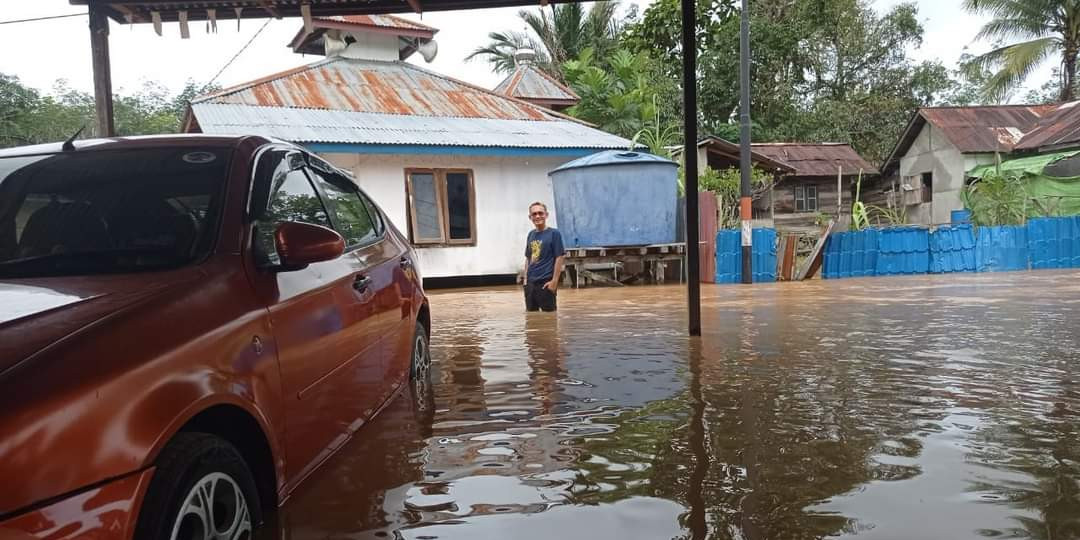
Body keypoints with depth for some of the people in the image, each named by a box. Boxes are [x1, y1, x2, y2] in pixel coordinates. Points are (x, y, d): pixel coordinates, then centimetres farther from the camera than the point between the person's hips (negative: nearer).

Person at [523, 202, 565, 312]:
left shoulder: (554, 233, -6)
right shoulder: (531, 234, 12)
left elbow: (559, 258, -9)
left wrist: (554, 281, -13)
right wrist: (525, 278, 11)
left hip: (545, 283, -6)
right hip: (530, 282, 6)